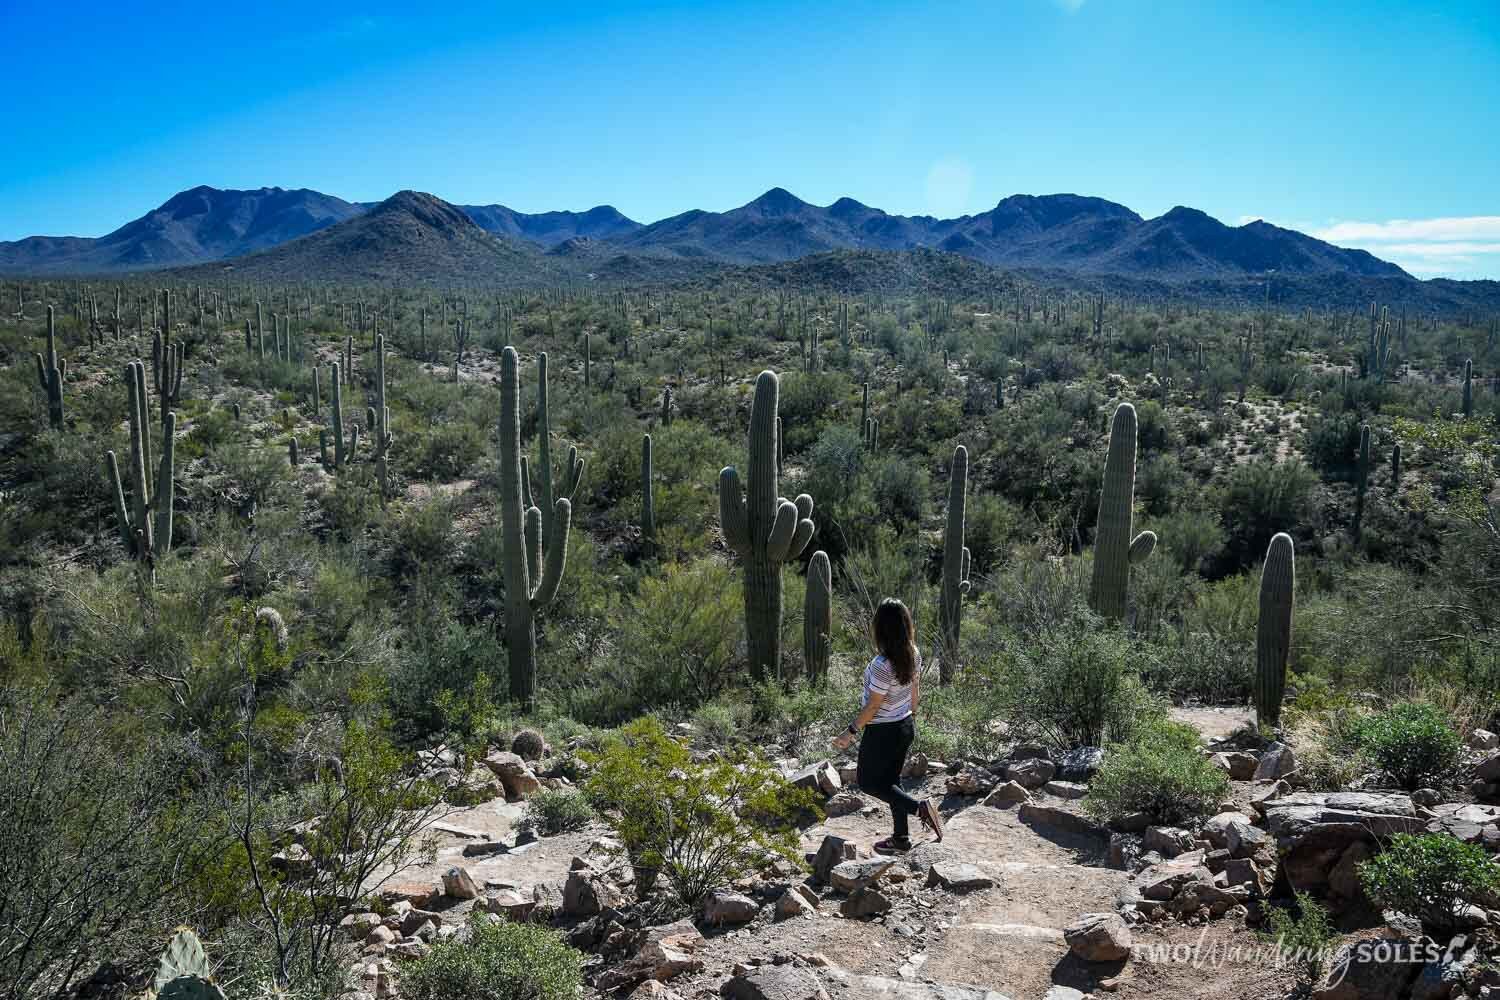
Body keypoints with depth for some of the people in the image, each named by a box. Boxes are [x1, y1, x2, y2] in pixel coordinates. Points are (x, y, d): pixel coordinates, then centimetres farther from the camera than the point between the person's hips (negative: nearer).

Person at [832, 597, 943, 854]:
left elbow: (873, 706, -22)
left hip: (883, 732, -8)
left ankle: (918, 807, 0)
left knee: (868, 781, 13)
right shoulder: (912, 654, -7)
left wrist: (851, 732, -12)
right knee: (891, 781, 21)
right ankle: (901, 838, 28)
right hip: (906, 726, 8)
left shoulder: (881, 665, -30)